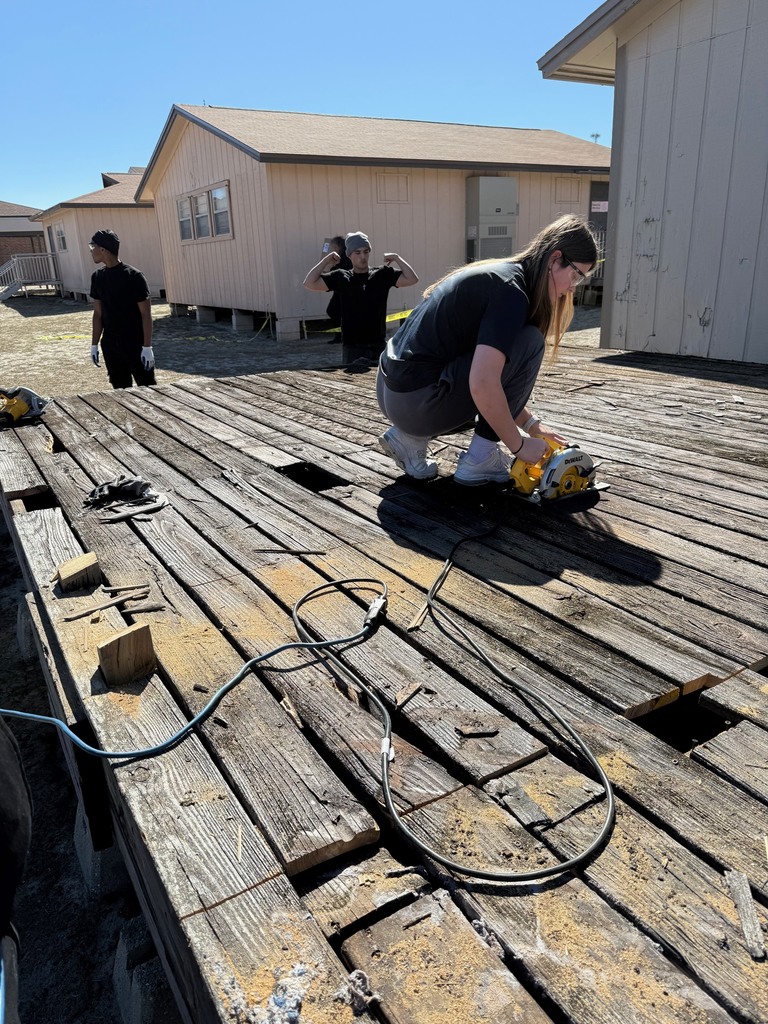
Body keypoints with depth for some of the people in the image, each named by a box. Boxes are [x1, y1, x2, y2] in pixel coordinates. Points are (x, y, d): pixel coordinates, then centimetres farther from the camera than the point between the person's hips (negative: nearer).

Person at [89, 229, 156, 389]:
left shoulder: (133, 276, -11)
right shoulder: (97, 277, 7)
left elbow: (146, 313, -11)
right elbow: (98, 313, 13)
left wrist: (147, 346, -15)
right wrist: (94, 344, 11)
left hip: (136, 345, -5)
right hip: (110, 346, 6)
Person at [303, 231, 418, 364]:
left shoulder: (383, 274, 5)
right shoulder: (341, 278, 3)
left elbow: (412, 279, -4)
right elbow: (309, 283, -3)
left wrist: (397, 258, -5)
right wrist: (326, 261, -4)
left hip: (379, 345, 1)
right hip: (352, 348, -1)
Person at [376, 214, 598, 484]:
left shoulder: (500, 272, 15)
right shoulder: (511, 290, -13)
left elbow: (485, 376, 20)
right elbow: (482, 384, -25)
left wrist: (531, 424, 16)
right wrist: (519, 445, -12)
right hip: (417, 402, -9)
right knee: (529, 343, -7)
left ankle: (410, 437, 13)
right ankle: (480, 459, -2)